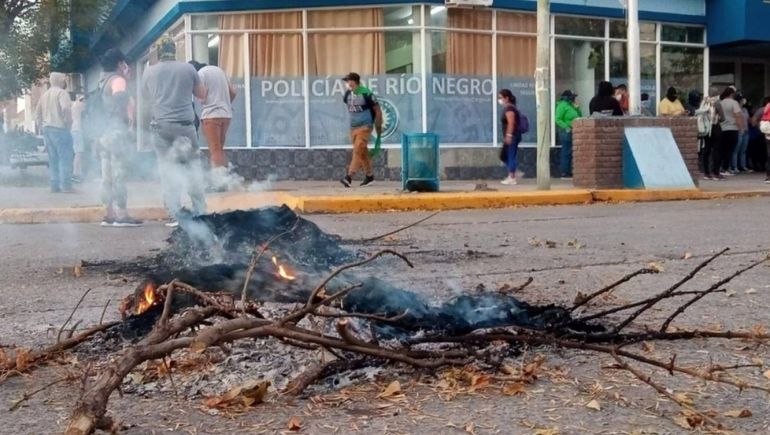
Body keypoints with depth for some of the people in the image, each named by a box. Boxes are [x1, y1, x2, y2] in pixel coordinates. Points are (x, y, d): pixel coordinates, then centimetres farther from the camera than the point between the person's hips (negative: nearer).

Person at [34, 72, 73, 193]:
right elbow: (66, 108, -23)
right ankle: (66, 186, -13)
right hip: (59, 129, -8)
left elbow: (37, 112, 20)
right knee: (65, 158, -7)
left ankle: (54, 185, 11)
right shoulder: (61, 93, -7)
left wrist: (42, 126, 20)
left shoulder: (45, 94, 18)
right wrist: (68, 123, -12)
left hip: (47, 129, 8)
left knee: (53, 159, 11)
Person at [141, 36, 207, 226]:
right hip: (185, 125, 0)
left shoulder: (149, 72, 6)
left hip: (161, 126, 1)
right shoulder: (188, 68, 2)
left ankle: (175, 215, -2)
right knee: (193, 168, 8)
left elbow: (146, 101, 16)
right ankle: (199, 212, 8)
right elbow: (202, 95, 13)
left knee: (168, 171, 3)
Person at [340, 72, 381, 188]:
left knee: (358, 150, -15)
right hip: (353, 127, 7)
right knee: (362, 152, 13)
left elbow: (377, 110, -6)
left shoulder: (366, 93, -13)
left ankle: (349, 176, -23)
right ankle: (369, 176, 24)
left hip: (365, 127, -7)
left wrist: (378, 127, -3)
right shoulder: (347, 94, 4)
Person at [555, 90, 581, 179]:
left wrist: (577, 108, 6)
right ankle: (564, 172, -4)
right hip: (566, 132, -9)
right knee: (566, 152, -7)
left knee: (570, 153, 10)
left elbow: (579, 117, 20)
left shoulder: (571, 105, 17)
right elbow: (558, 119, -16)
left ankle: (569, 172, 15)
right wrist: (566, 127, -21)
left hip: (572, 132, 9)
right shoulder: (562, 105, -10)